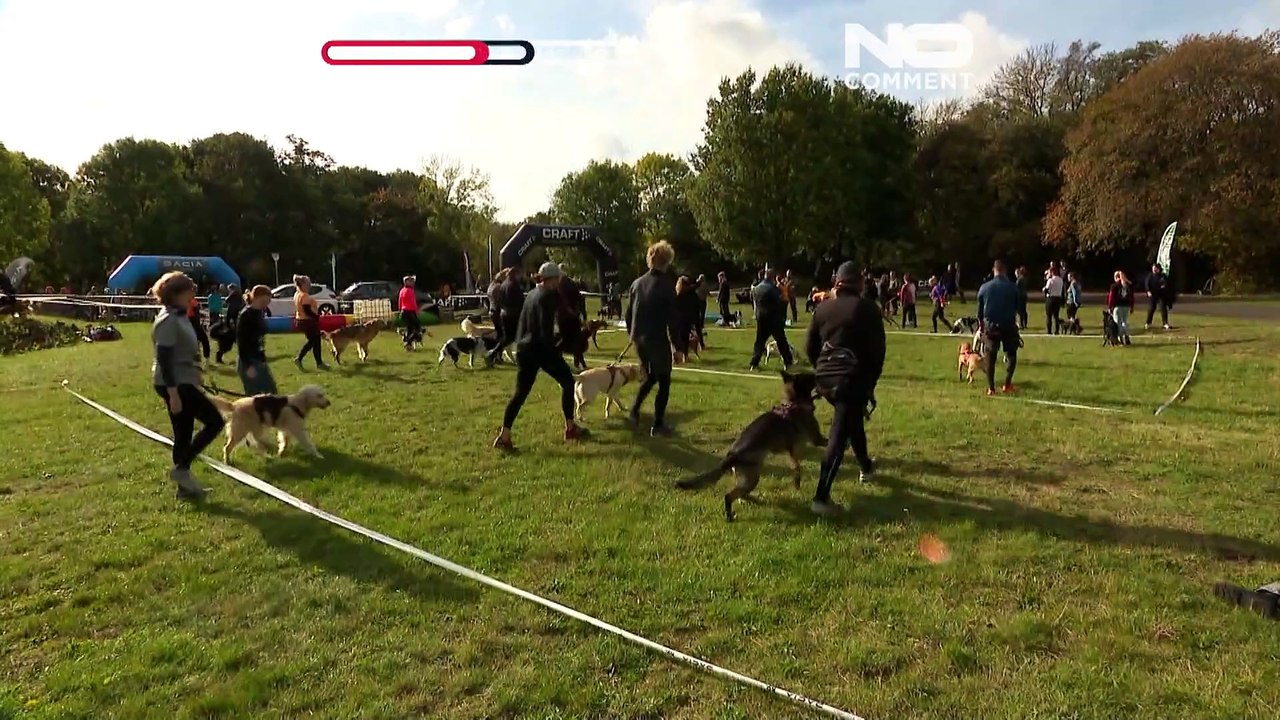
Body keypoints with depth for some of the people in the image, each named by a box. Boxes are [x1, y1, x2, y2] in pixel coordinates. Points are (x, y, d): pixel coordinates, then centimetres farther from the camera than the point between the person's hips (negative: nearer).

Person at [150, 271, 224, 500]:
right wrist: (173, 393, -25)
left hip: (183, 381, 10)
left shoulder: (179, 317, 13)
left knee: (184, 434, 12)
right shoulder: (168, 320, -17)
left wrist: (196, 377, 28)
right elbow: (164, 359, -21)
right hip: (175, 384, -10)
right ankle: (181, 468, -2)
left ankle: (185, 487, 19)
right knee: (214, 421, -7)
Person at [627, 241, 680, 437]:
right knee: (664, 382, 5)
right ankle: (658, 425, 8)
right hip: (658, 340, -6)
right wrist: (676, 344, -8)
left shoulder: (637, 283, 5)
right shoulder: (667, 286, -13)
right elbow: (671, 318, -14)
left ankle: (635, 410, 14)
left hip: (640, 339, 6)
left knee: (650, 376, 25)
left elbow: (628, 313, 11)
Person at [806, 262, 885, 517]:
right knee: (839, 435, -8)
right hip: (853, 379, -6)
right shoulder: (867, 308, -6)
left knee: (853, 419, 30)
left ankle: (866, 466, 50)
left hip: (824, 379, 6)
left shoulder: (822, 308, 8)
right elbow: (877, 349, -7)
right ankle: (821, 498, -14)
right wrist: (871, 381, 4)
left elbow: (810, 347, 12)